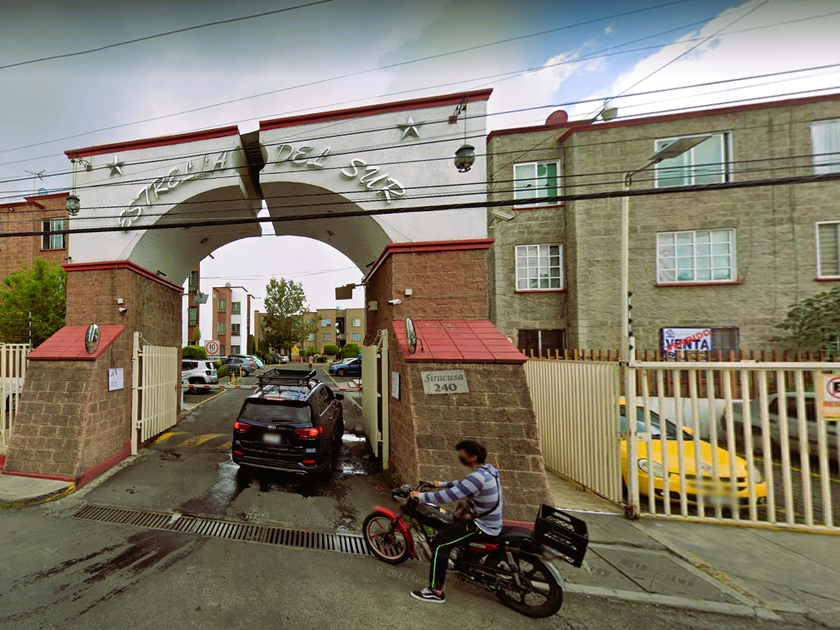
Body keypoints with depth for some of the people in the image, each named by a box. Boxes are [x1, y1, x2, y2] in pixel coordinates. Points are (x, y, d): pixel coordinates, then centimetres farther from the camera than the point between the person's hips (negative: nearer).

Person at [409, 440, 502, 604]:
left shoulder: (478, 476, -28)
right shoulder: (487, 469, 3)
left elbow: (450, 495, -31)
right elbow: (462, 484, 18)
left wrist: (421, 496, -21)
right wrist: (441, 484, 20)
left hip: (483, 527, -10)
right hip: (490, 521, 10)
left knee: (440, 544, -9)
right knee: (452, 521, 28)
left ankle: (436, 592, 2)